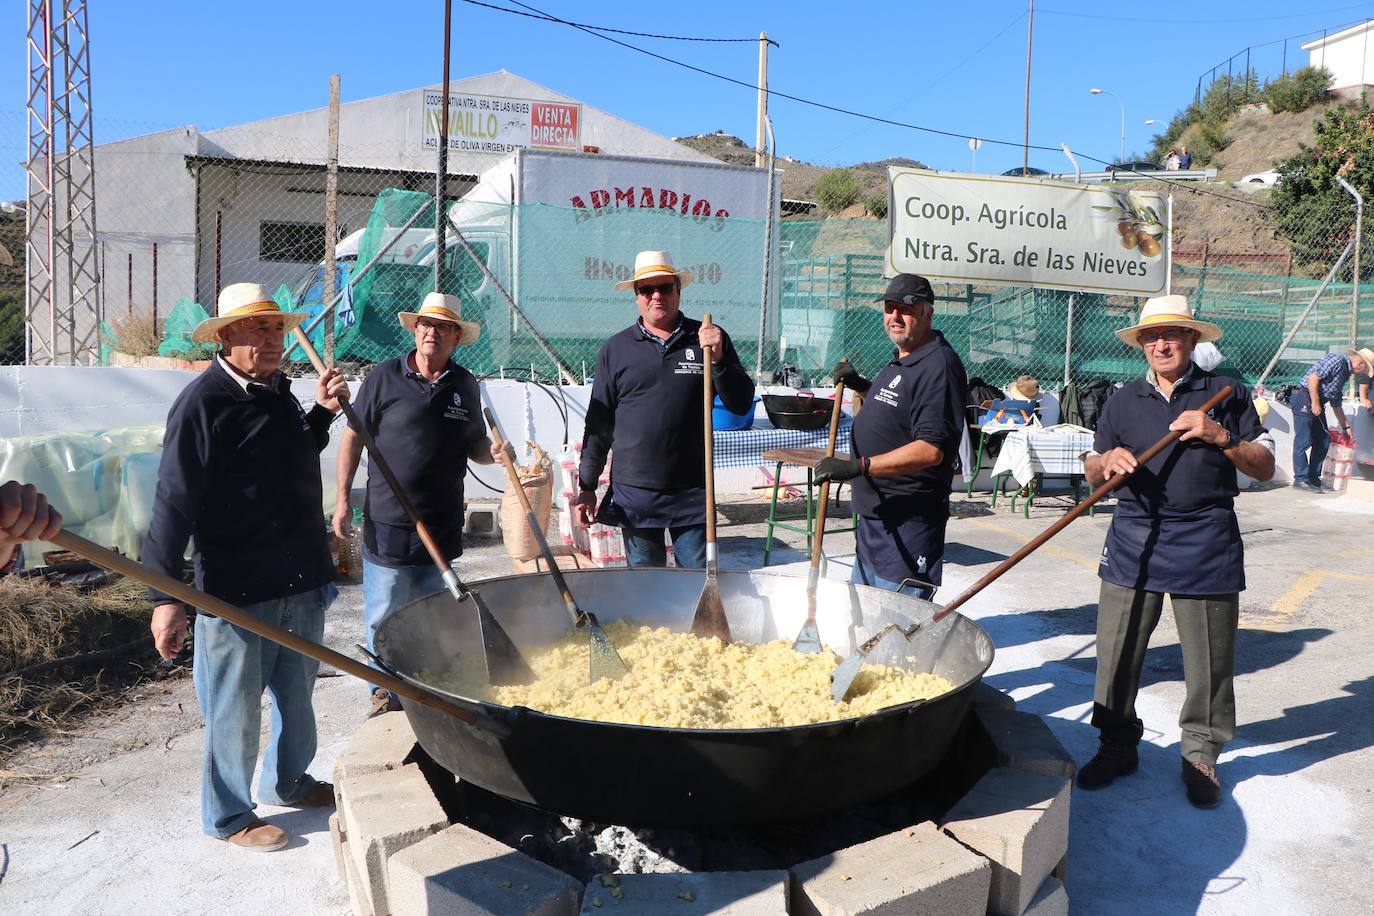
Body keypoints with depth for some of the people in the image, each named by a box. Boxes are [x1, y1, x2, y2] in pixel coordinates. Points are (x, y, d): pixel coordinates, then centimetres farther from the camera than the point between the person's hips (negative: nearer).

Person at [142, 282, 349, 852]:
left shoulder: (278, 391, 8)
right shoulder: (202, 403, -16)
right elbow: (174, 505, -18)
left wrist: (322, 412, 9)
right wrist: (165, 596, -20)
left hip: (300, 578, 8)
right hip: (235, 587, -8)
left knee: (297, 692, 22)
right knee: (235, 709, 8)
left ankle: (287, 781, 43)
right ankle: (228, 815, 27)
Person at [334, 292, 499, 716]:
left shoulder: (465, 386, 7)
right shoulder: (385, 377, -2)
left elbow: (475, 447, 16)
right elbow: (353, 437, 2)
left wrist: (494, 451, -7)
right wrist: (343, 499, -1)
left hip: (442, 526, 3)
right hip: (388, 524, -3)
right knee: (383, 618, 4)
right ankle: (384, 694, 22)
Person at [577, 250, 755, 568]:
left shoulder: (710, 339, 4)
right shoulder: (615, 350, 6)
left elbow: (741, 404, 0)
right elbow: (599, 425, 8)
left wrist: (719, 360, -15)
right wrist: (586, 487, 5)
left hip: (692, 493, 0)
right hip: (633, 493, 1)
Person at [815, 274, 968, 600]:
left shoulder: (939, 366, -19)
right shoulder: (900, 362, 13)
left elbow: (931, 449, -28)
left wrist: (858, 466, -33)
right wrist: (863, 386, 13)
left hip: (907, 523, -10)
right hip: (874, 512, 10)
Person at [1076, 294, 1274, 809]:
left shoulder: (1226, 394, 5)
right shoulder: (1124, 401, 12)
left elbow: (1264, 468, 3)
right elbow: (1092, 473, 15)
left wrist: (1221, 437, -14)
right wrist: (1107, 462, -8)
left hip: (1205, 545, -2)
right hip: (1133, 540, 2)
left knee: (1208, 660, 3)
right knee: (1117, 652, 4)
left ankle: (1200, 756, 22)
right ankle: (1117, 746, 21)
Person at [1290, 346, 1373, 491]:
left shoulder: (1345, 373, 21)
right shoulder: (1338, 360, -9)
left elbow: (1336, 403, 26)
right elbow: (1313, 378, -21)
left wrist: (1346, 426, 28)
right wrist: (1315, 403, -19)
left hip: (1317, 405, 10)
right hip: (1305, 400, -10)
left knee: (1323, 440, 9)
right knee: (1303, 441, -10)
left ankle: (1314, 479, 14)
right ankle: (1301, 479, -9)